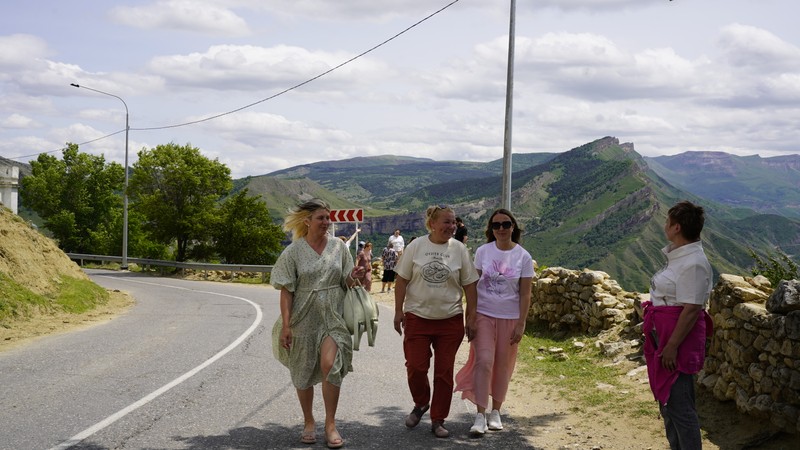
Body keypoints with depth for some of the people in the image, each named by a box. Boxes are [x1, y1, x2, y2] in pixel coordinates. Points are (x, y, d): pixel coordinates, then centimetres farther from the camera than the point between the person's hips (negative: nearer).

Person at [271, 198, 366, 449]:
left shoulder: (338, 247, 3)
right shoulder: (293, 252, -3)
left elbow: (346, 284, 10)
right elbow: (286, 291, -4)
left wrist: (354, 277, -13)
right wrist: (285, 326, -10)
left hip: (333, 318, 0)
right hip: (304, 319, 0)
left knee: (329, 364, -18)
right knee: (303, 373, 8)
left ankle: (330, 424, -4)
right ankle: (309, 423, 28)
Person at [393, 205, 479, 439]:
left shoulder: (459, 249, 0)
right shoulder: (416, 246, -3)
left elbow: (470, 286, 3)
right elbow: (402, 280, 1)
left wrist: (471, 318, 0)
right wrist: (398, 311, -3)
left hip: (450, 320, 1)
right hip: (417, 317, -1)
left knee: (444, 371, 5)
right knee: (415, 367, -1)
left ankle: (438, 420, 17)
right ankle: (421, 404, 28)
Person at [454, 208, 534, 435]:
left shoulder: (523, 257, -3)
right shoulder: (482, 252, -1)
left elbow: (525, 294, -1)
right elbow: (472, 285, 4)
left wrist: (521, 324, -5)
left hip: (510, 318, 0)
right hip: (484, 315, 0)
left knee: (502, 365, 7)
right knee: (484, 361, -11)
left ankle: (495, 412, 22)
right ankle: (480, 415, -6)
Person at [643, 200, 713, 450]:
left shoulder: (693, 263, -21)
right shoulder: (679, 255, 10)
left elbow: (692, 309, -24)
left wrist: (672, 346, -23)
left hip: (680, 336, -10)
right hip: (664, 334, 10)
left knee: (679, 403, -6)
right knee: (667, 399, 18)